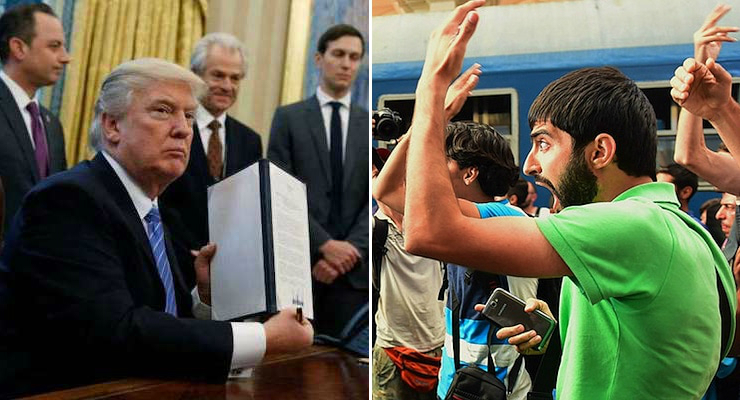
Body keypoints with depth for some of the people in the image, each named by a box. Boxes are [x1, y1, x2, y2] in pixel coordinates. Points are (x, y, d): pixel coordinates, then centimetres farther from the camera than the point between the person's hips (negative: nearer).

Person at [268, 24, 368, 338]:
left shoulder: (371, 124, 10)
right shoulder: (289, 117, 4)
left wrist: (352, 249, -10)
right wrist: (324, 245, -12)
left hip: (354, 268, 2)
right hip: (299, 262, -2)